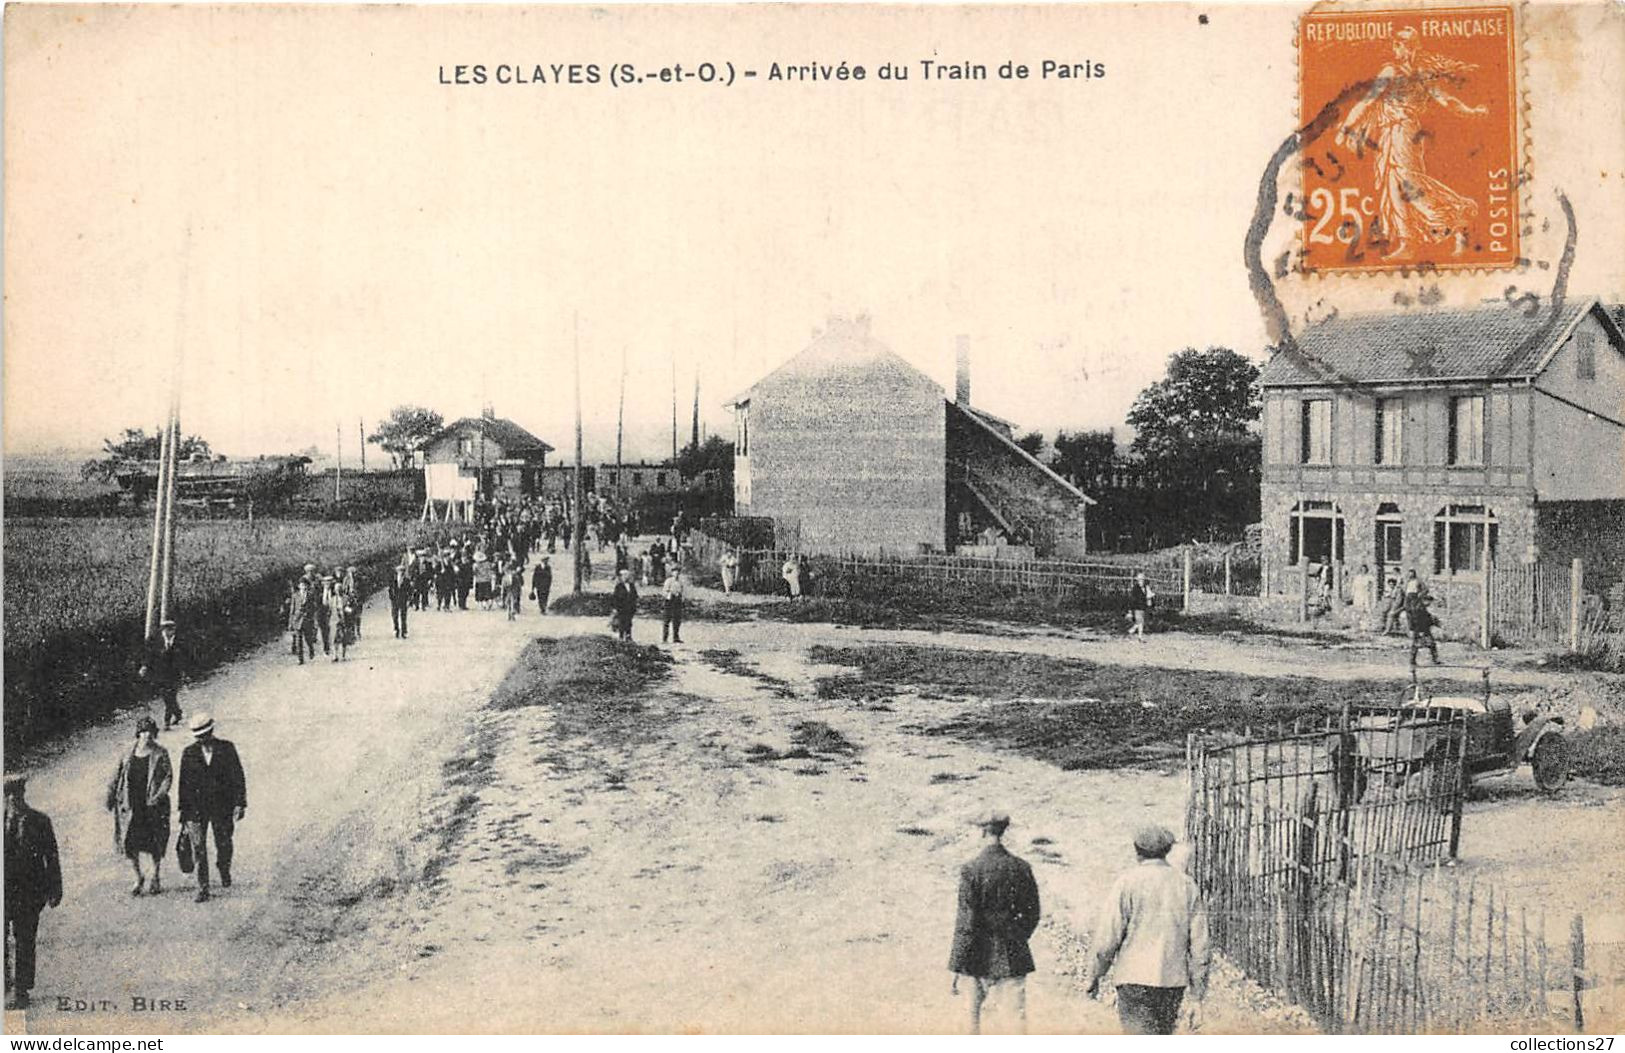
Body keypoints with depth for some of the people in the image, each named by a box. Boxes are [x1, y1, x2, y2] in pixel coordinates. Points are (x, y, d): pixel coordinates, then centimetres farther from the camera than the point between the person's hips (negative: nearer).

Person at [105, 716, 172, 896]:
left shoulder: (160, 754, -2)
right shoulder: (128, 755, 5)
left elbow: (168, 777, -7)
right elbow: (117, 777, 11)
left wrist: (159, 796, -19)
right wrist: (111, 797, 2)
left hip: (153, 804, -2)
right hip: (131, 804, 2)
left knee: (155, 843, 5)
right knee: (129, 842, -5)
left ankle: (156, 878, 24)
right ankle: (139, 878, 15)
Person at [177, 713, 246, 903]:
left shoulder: (226, 749, -1)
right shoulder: (189, 753, 2)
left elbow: (238, 777, 0)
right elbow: (184, 783, 5)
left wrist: (240, 803, -7)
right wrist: (184, 812, 3)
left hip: (222, 807, 0)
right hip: (196, 807, 0)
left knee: (224, 846, 8)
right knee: (198, 849, -4)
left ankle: (224, 870, 39)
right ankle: (202, 889, 2)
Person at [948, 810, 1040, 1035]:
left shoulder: (971, 869, -11)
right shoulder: (1021, 868, -1)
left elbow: (965, 921, -11)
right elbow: (1032, 914, 7)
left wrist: (956, 969, -7)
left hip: (981, 954, -2)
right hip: (1014, 954, 2)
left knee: (975, 1010, 10)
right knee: (1020, 1010, 5)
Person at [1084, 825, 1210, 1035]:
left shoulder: (1128, 882, -4)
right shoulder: (1187, 885, 7)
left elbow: (1107, 938, -8)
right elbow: (1199, 947, 6)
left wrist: (1094, 976, 6)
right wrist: (1197, 998, 10)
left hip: (1136, 979, -4)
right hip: (1174, 981, 4)